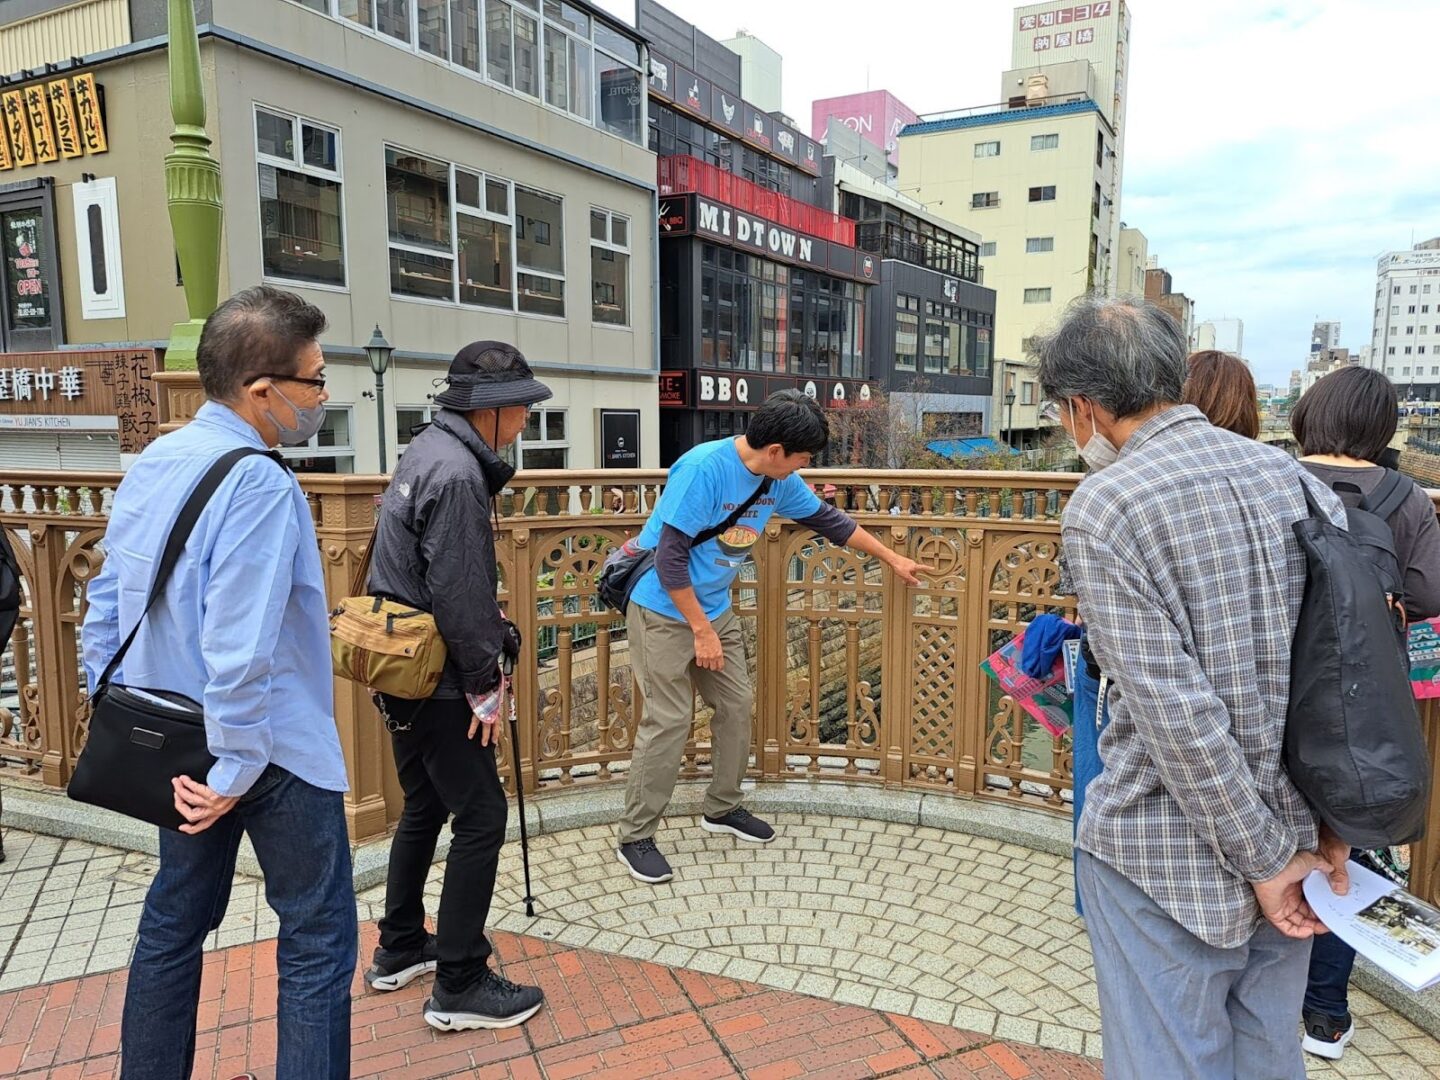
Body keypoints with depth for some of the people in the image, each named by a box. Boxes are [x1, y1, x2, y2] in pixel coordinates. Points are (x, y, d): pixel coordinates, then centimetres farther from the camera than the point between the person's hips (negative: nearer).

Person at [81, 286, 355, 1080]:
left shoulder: (150, 466, 5)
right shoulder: (258, 484, -22)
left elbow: (105, 612, 10)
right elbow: (240, 649, -27)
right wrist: (236, 770, -18)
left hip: (177, 746, 9)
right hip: (273, 749, -9)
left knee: (174, 923, 23)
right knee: (318, 941, 6)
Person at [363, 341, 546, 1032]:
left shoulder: (428, 451, 11)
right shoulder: (457, 472, -21)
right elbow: (457, 595, -24)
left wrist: (491, 622, 16)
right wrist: (485, 686, -16)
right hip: (437, 681, -10)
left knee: (425, 807, 21)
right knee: (480, 817, -1)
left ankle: (399, 950, 35)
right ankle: (459, 987, 9)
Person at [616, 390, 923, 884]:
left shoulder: (779, 480, -3)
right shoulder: (704, 468, -27)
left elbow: (827, 519, 12)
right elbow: (670, 556, -25)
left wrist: (891, 557, 20)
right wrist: (701, 631, -20)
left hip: (715, 608, 8)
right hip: (664, 609, -8)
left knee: (736, 705, 10)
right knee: (669, 721, -8)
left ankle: (722, 808, 30)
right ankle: (635, 838, 7)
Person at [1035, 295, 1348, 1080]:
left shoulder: (1103, 507, -17)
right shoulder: (1293, 477, 1)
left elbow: (1177, 709, -20)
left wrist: (1265, 860, -9)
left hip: (1167, 861, -6)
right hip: (1296, 833, 6)